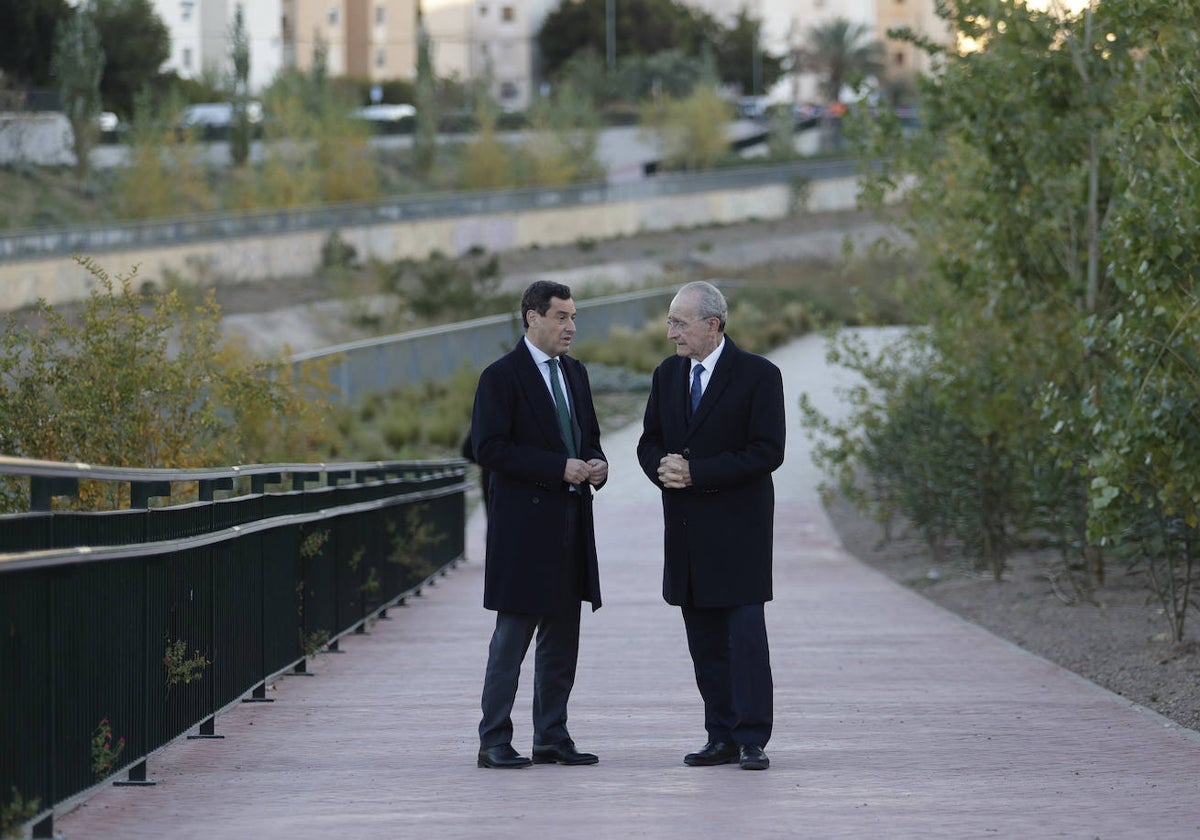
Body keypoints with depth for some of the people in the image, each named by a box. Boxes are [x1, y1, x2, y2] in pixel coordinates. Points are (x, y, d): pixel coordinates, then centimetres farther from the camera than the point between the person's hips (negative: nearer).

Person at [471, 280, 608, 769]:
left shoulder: (575, 374, 15)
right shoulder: (502, 377, -8)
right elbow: (488, 449, -16)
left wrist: (597, 465, 1)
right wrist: (559, 468, -19)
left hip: (571, 523, 7)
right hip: (524, 525, -7)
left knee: (562, 638, 10)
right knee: (513, 635, -6)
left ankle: (552, 737, 16)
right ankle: (494, 742, -2)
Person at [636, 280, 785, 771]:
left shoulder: (758, 375, -8)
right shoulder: (667, 375, 12)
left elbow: (767, 451, -13)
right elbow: (649, 442, 16)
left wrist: (696, 472, -17)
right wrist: (662, 468, -8)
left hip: (737, 527, -6)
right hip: (685, 528, 6)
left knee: (746, 635, -9)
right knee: (704, 639, 8)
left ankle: (752, 740, -7)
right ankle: (722, 738, 12)